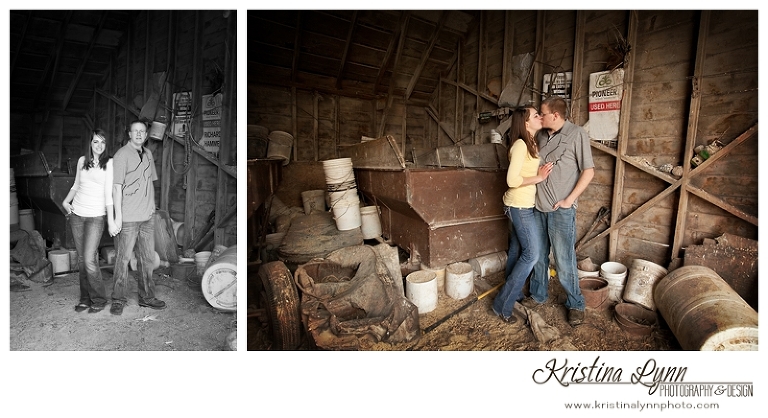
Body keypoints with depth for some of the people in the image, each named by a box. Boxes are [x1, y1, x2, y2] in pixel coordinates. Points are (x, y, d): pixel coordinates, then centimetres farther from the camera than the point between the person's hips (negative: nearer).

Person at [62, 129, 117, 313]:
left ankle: (99, 299, 7)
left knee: (89, 259, -9)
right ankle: (85, 298, 21)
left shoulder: (109, 163, -6)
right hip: (76, 214, 5)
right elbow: (76, 185, 21)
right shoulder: (82, 160, 9)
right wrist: (66, 202, 4)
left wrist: (111, 220, -16)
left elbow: (109, 192, -11)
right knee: (81, 258, 9)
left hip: (96, 216, -5)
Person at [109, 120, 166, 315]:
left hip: (147, 216, 7)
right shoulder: (122, 155, -6)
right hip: (128, 217, -6)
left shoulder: (148, 154, 14)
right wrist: (117, 215, -14)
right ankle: (118, 299, 13)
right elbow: (116, 187, -10)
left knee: (147, 257, 11)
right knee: (123, 258, 0)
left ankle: (146, 297, 21)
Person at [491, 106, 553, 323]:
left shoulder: (531, 144, 12)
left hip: (523, 205, 10)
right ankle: (503, 304, 0)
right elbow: (512, 179, -25)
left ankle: (513, 293, 33)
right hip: (520, 206, -10)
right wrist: (538, 178, -15)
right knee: (531, 253, -7)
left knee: (517, 250, 17)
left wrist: (540, 174, -3)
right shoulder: (520, 145, -19)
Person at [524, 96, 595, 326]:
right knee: (538, 255, 15)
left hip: (561, 209, -6)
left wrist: (569, 200, -12)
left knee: (564, 260, 0)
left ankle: (575, 304, 19)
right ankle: (538, 295, 32)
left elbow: (588, 171, -9)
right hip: (538, 207, 6)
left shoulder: (577, 134, -8)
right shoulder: (541, 135, 9)